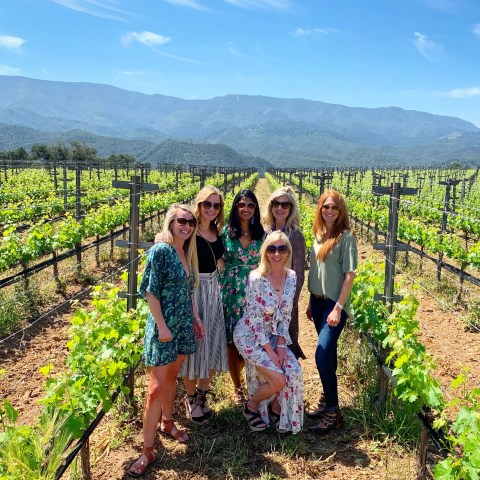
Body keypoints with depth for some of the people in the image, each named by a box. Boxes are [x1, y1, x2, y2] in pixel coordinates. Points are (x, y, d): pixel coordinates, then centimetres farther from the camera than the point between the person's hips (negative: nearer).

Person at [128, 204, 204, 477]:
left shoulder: (188, 253, 8)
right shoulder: (160, 251, -15)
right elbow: (150, 291, -16)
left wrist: (196, 318, 14)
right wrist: (161, 326, -18)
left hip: (184, 324, 7)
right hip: (164, 326, -7)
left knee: (172, 376, 20)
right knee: (157, 387, -4)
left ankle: (167, 422, 39)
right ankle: (148, 451, 5)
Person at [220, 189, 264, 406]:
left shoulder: (262, 234, 4)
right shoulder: (226, 232, 0)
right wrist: (221, 293, -2)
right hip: (231, 292, -1)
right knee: (232, 341, 4)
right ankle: (238, 388, 22)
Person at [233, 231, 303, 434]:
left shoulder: (291, 277, -4)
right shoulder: (256, 279, -22)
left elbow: (286, 315, 1)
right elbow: (255, 320, -20)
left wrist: (281, 345, -7)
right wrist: (270, 351, -18)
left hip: (274, 335, 6)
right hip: (250, 336, -6)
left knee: (294, 371, -12)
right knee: (279, 380, -15)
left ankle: (276, 407, 17)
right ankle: (251, 406, 15)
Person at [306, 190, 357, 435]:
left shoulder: (346, 237, -12)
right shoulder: (319, 235, 7)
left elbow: (349, 275, -13)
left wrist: (338, 308, -17)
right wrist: (311, 302, 14)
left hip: (335, 304, -6)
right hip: (317, 301, 6)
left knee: (322, 354, -12)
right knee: (328, 352, 16)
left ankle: (333, 412, 1)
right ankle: (326, 400, 28)